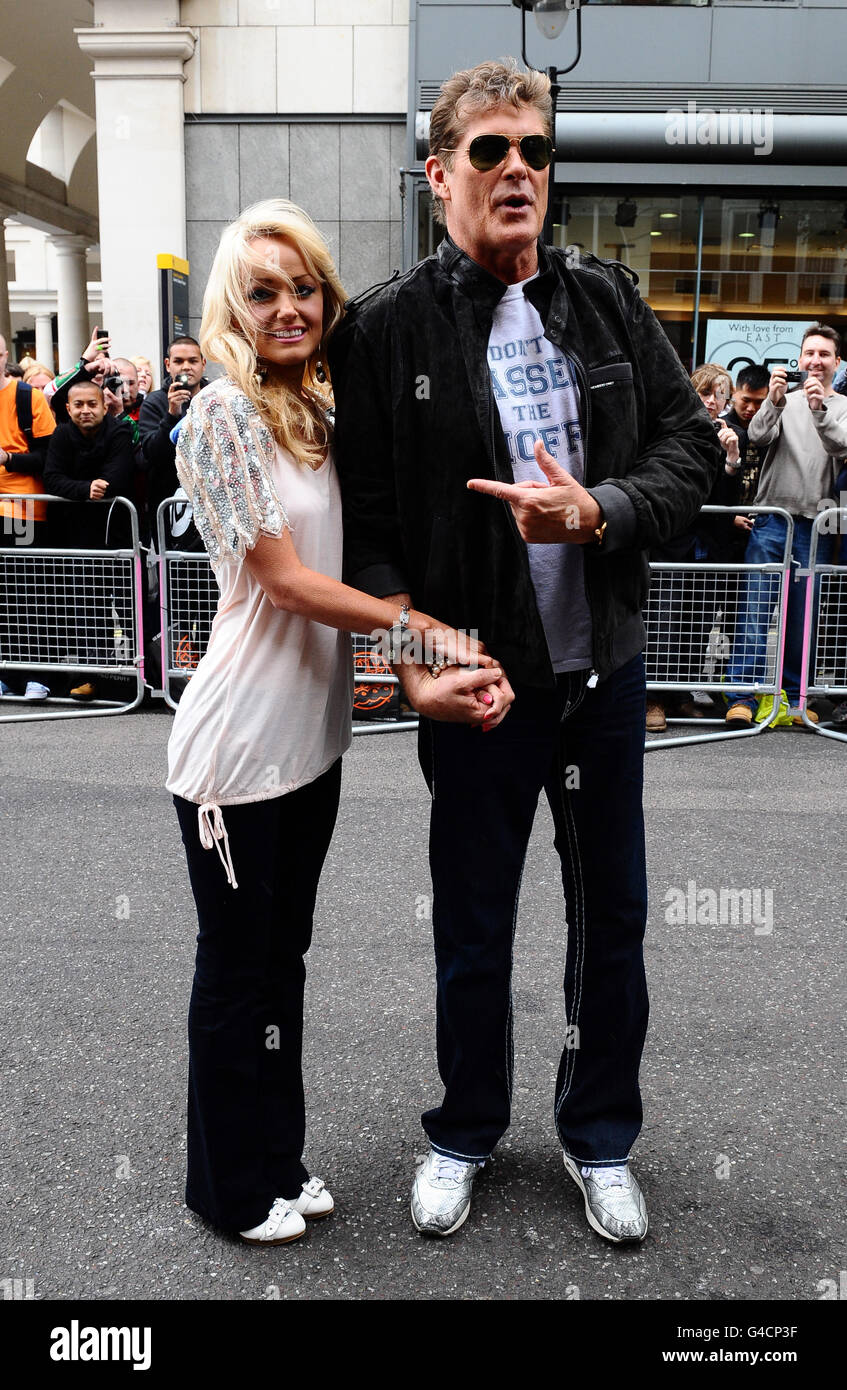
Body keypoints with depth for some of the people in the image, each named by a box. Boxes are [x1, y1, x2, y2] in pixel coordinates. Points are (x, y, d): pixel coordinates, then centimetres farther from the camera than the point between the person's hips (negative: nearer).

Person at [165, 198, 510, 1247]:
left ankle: (277, 1158, 37)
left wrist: (438, 667, -6)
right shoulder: (223, 416, -12)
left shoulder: (324, 410, 10)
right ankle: (231, 1188, 30)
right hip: (237, 743, -7)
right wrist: (425, 627, -14)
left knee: (283, 957, 18)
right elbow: (283, 578, -16)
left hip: (313, 732, 7)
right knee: (238, 966, 9)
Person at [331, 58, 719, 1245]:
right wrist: (415, 657, -18)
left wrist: (597, 513, -16)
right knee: (474, 930, 12)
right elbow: (364, 518, -6)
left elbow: (691, 443, 3)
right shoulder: (388, 330, -5)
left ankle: (600, 1136, 37)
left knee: (613, 918, 14)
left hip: (606, 670, 3)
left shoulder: (608, 300, 4)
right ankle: (466, 1132, 37)